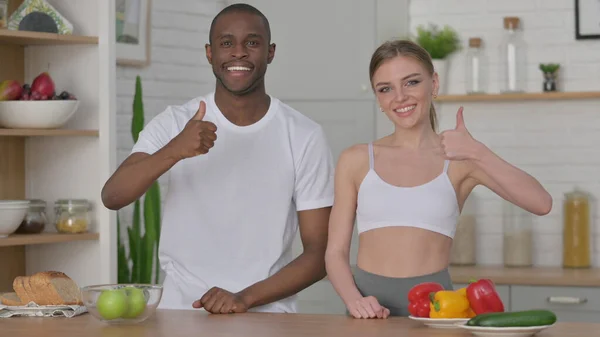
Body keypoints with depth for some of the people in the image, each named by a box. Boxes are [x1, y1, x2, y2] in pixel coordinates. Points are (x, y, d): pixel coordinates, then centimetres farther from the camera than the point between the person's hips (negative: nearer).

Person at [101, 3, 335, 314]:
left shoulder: (305, 137, -1)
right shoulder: (173, 124, 2)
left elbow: (318, 253, 0)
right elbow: (111, 197, -12)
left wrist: (245, 298, -14)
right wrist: (174, 151, -28)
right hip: (180, 312, 0)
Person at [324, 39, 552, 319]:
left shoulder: (459, 161, 7)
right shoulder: (356, 160, 10)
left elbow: (541, 204, -6)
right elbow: (335, 252, 8)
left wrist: (478, 153, -15)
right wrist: (354, 299, -10)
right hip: (369, 304, 1)